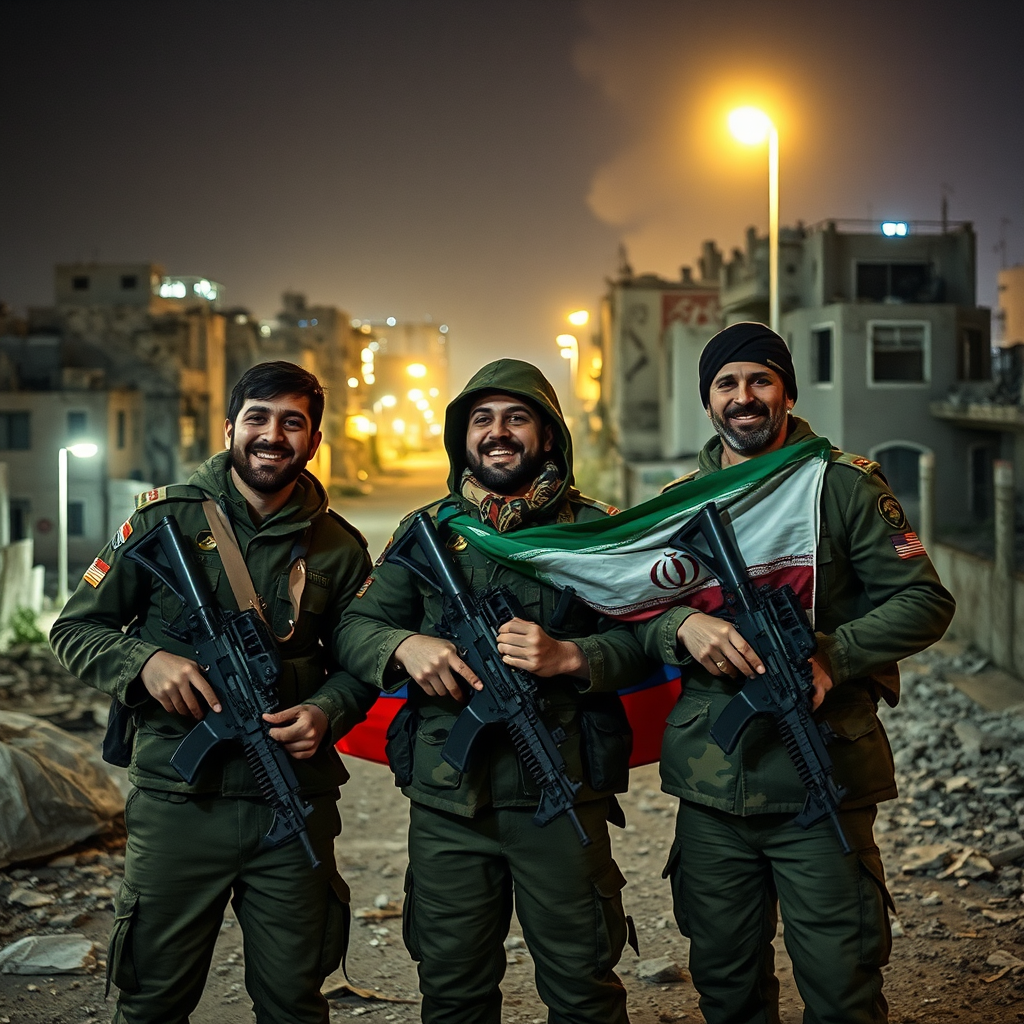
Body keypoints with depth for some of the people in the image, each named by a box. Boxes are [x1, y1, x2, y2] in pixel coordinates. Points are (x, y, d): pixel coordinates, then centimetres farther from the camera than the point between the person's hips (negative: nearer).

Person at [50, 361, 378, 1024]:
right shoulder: (165, 518, 1)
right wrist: (144, 661, -15)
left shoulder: (339, 547, 5)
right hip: (176, 802, -1)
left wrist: (326, 713, -8)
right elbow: (75, 629, 4)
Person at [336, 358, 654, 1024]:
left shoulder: (594, 529, 3)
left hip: (562, 795, -2)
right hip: (447, 799, 2)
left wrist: (569, 656, -19)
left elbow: (642, 638, -2)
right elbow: (353, 626, 8)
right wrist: (405, 645, -13)